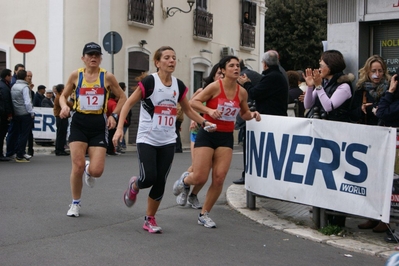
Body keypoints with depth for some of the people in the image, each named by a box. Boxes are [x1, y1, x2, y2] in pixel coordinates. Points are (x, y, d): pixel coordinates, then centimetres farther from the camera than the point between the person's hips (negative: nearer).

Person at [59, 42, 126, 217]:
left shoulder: (107, 77, 0)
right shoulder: (76, 75, 2)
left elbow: (122, 97, 10)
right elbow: (64, 95, 13)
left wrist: (114, 115, -2)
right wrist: (64, 107, -8)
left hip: (99, 125, 0)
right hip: (79, 123, 0)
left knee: (97, 171, -9)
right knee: (78, 166, -9)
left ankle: (89, 171, 32)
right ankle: (75, 204, 14)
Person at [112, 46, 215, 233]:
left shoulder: (179, 85, 5)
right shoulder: (149, 82, -11)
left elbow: (188, 109, 18)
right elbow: (128, 103, -8)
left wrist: (204, 122, 7)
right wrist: (120, 128, -17)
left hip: (168, 142, 4)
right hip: (147, 140, -4)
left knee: (160, 182, 2)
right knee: (149, 178, -15)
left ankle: (150, 219, 18)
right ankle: (134, 185, 23)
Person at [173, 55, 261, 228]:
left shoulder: (242, 92, 4)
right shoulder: (215, 86, -11)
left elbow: (244, 114, 18)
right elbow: (193, 102, -12)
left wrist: (252, 114, -4)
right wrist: (209, 110, -26)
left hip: (226, 137, 4)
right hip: (207, 134, -4)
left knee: (219, 179, -4)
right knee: (200, 178, -6)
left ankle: (204, 214, 13)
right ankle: (185, 180, 32)